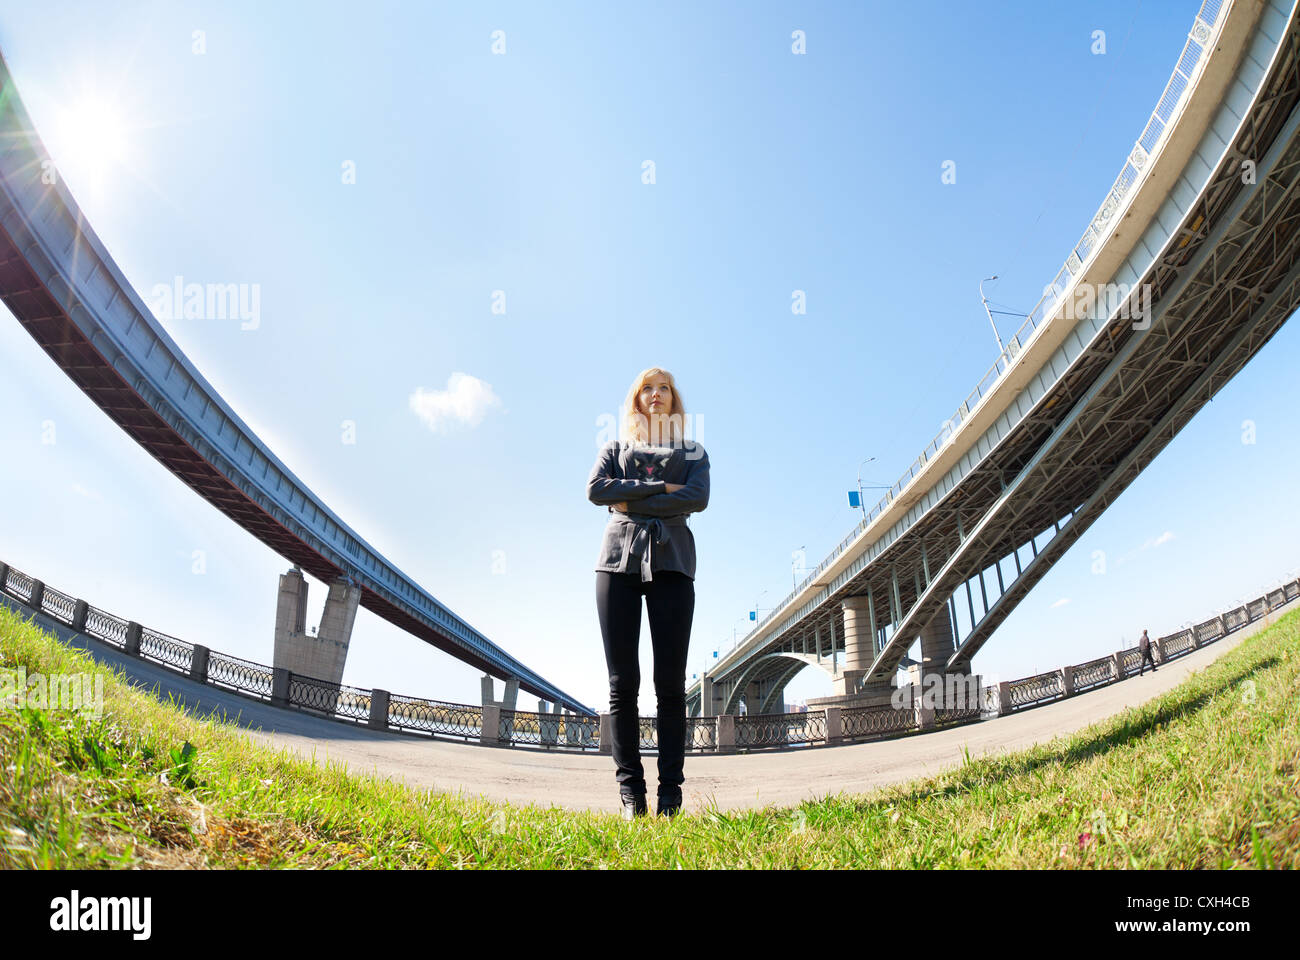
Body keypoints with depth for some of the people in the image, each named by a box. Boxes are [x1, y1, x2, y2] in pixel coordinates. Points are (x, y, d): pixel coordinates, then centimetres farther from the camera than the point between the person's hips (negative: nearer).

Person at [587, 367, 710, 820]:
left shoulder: (694, 452, 20)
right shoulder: (615, 448, 22)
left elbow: (698, 497, -1)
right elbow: (595, 488, 1)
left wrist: (631, 502, -4)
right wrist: (660, 488, -5)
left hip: (671, 561, 0)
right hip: (619, 559, 1)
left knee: (670, 681, -5)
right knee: (622, 681, -5)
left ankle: (670, 791, -2)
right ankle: (630, 790, -2)